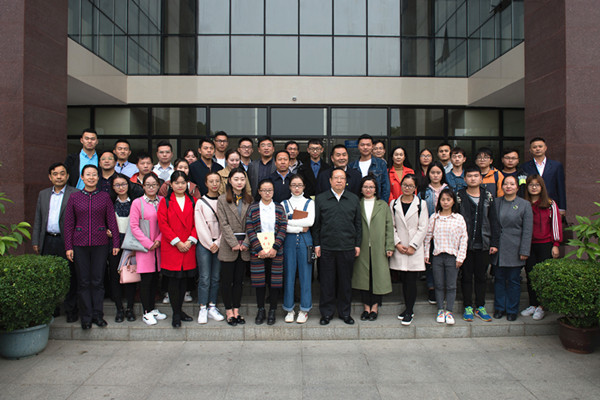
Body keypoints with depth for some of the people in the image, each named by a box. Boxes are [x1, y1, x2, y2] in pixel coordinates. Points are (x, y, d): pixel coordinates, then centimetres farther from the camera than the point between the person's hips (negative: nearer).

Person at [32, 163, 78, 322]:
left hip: (66, 241, -5)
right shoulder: (43, 194, 15)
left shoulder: (75, 194, -2)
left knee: (70, 277, 2)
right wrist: (35, 241, 10)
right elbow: (38, 220, 16)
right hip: (47, 241, 5)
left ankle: (71, 310, 13)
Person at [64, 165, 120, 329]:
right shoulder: (74, 197, 4)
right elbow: (68, 223, 5)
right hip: (80, 244, 0)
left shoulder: (105, 196, 3)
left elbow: (112, 220, 4)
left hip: (100, 243, 0)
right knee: (83, 281, 6)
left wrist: (116, 243, 0)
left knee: (98, 280, 5)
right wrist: (68, 246, 0)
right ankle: (86, 316, 17)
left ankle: (98, 314, 17)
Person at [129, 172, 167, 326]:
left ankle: (153, 308, 25)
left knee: (155, 278, 11)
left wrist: (159, 239, -6)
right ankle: (147, 312, 11)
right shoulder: (137, 202, -3)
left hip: (158, 246, 4)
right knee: (146, 279, 0)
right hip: (144, 247, -3)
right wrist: (148, 243, -10)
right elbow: (134, 226, -6)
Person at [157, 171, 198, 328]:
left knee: (184, 279, 9)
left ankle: (180, 310, 22)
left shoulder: (192, 201, 10)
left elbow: (196, 223, 6)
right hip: (171, 247, -3)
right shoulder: (165, 201, 3)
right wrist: (177, 242, -12)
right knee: (174, 280, -1)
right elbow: (163, 224, -5)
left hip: (188, 247, 3)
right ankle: (176, 314, 8)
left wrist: (190, 241, -8)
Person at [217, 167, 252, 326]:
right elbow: (224, 224, -6)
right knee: (227, 280, 4)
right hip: (228, 246, -2)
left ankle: (236, 310, 19)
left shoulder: (249, 200, 9)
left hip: (244, 246, 3)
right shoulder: (222, 199, 1)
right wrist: (234, 243, -13)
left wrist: (245, 243, -7)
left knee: (239, 280, 9)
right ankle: (229, 311, 15)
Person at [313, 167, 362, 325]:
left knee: (346, 281, 9)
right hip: (327, 247, -1)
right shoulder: (320, 199, 5)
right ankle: (326, 312, 18)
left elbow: (358, 223, 10)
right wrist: (316, 244, 1)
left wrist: (358, 244, 5)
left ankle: (345, 312, 23)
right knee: (327, 281, 5)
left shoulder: (354, 199, 9)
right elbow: (316, 224, 6)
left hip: (347, 247, 1)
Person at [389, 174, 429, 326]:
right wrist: (397, 243, -6)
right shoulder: (394, 204, 9)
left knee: (411, 281, -3)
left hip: (415, 249, -2)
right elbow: (391, 226, 6)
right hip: (399, 249, 2)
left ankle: (409, 311, 6)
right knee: (404, 280, 9)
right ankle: (408, 309, 20)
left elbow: (423, 228, -2)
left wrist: (413, 246, -9)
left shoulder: (421, 204, 3)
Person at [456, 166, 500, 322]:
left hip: (483, 244, 2)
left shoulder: (488, 197, 7)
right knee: (466, 276, 6)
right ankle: (468, 307, 16)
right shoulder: (459, 197, -1)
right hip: (465, 244, -2)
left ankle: (480, 307, 21)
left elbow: (493, 221, 7)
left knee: (481, 276, 10)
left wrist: (494, 243, 2)